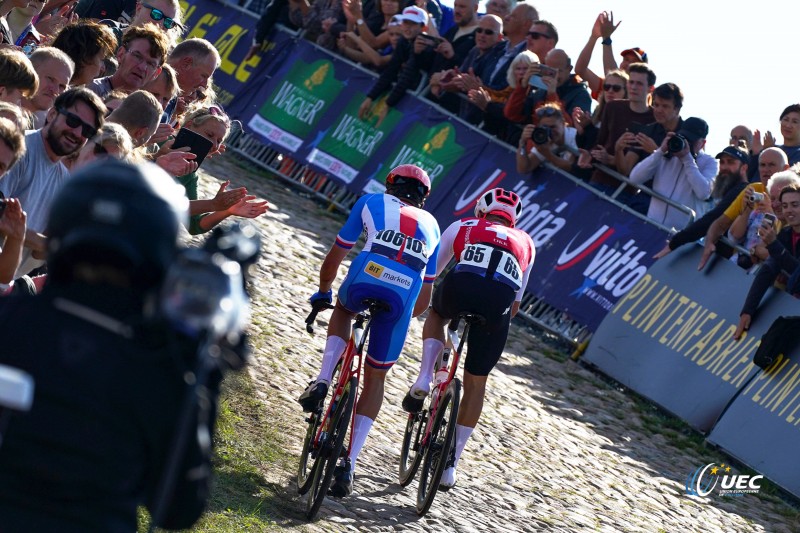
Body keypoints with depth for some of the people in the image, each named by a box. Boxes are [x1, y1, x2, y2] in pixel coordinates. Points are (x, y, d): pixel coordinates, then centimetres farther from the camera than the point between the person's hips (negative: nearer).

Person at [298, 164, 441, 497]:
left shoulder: (372, 202, 27)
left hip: (364, 282, -1)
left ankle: (323, 381, 16)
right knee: (375, 377, 18)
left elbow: (336, 255, 28)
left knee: (343, 309, 38)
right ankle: (349, 463, 11)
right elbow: (426, 294, 32)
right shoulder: (431, 225, 33)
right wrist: (406, 316, 49)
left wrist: (323, 292, 44)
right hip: (403, 300, 1)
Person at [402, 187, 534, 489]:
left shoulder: (462, 227, 32)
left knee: (436, 314, 38)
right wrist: (496, 323, 49)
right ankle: (451, 463, 21)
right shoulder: (525, 243, 37)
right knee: (475, 382, 19)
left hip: (460, 287, -1)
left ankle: (424, 379, 14)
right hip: (500, 303, 1)